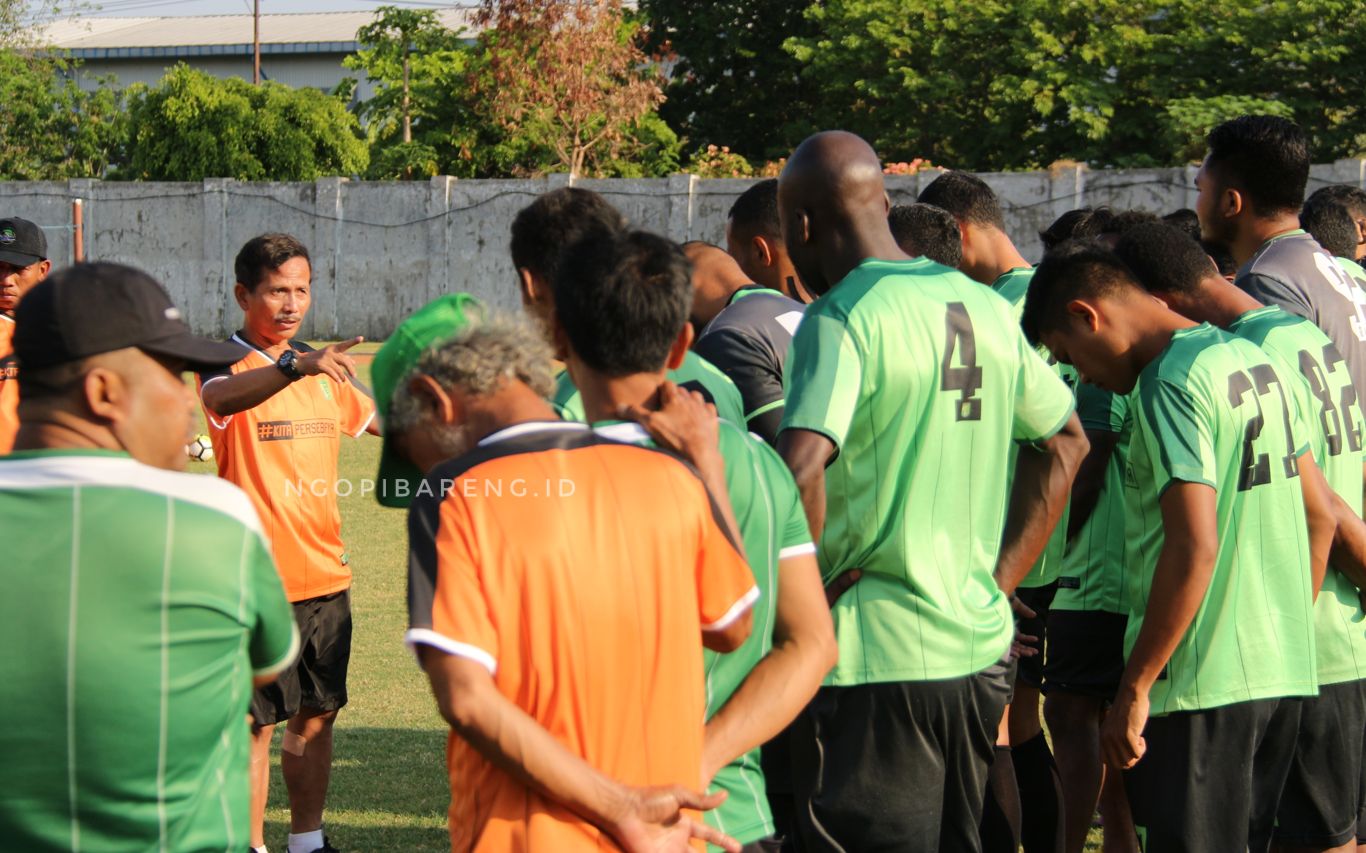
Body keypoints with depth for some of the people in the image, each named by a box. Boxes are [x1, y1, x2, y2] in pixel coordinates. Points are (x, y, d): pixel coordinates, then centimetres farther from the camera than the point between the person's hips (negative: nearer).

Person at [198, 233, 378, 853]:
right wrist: (295, 368, -51)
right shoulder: (227, 366, -10)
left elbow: (378, 418, 29)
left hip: (325, 574, 6)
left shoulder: (323, 371, 12)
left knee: (316, 714, 12)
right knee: (255, 722, -2)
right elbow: (219, 398, -36)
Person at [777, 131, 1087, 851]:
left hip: (874, 659, -7)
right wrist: (997, 584, 16)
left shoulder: (840, 318, -13)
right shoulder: (984, 307, 10)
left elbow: (800, 472, -26)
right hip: (980, 649, 7)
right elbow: (1065, 442, 19)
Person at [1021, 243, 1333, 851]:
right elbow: (1321, 516, 17)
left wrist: (1134, 689, -18)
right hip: (1282, 674, 9)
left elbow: (1195, 548, -23)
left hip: (1201, 686, -9)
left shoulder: (1169, 385, -15)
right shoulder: (1255, 361, 13)